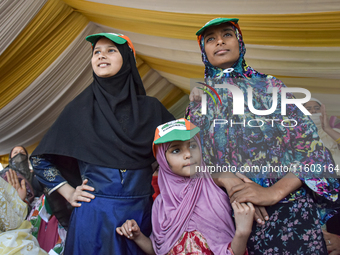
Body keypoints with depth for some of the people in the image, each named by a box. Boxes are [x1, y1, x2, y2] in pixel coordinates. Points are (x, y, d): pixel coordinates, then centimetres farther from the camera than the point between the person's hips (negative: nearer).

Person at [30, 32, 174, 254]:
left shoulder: (150, 108, 2)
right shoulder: (79, 108, 1)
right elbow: (40, 159, 8)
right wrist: (69, 193, 1)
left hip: (141, 212, 1)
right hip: (95, 216, -1)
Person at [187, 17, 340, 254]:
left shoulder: (270, 87, 4)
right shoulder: (200, 99, 9)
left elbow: (309, 145, -2)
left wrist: (274, 192, -17)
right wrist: (224, 179, -18)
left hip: (285, 206, -1)